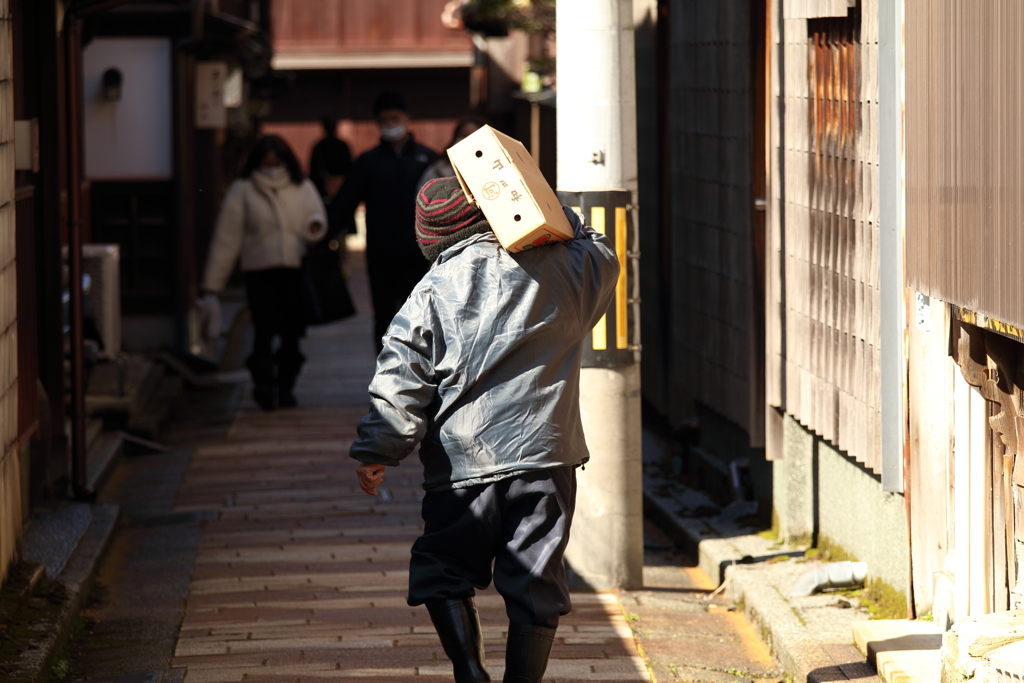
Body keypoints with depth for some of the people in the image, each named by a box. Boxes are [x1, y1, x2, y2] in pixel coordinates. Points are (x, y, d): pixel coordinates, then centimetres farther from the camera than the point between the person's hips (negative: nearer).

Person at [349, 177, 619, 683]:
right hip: (543, 453, 2)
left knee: (444, 575, 10)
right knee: (534, 584, 9)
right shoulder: (558, 267, 3)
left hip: (462, 460, -2)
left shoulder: (433, 291, -2)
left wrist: (377, 452, -1)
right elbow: (604, 259, 26)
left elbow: (400, 379, -5)